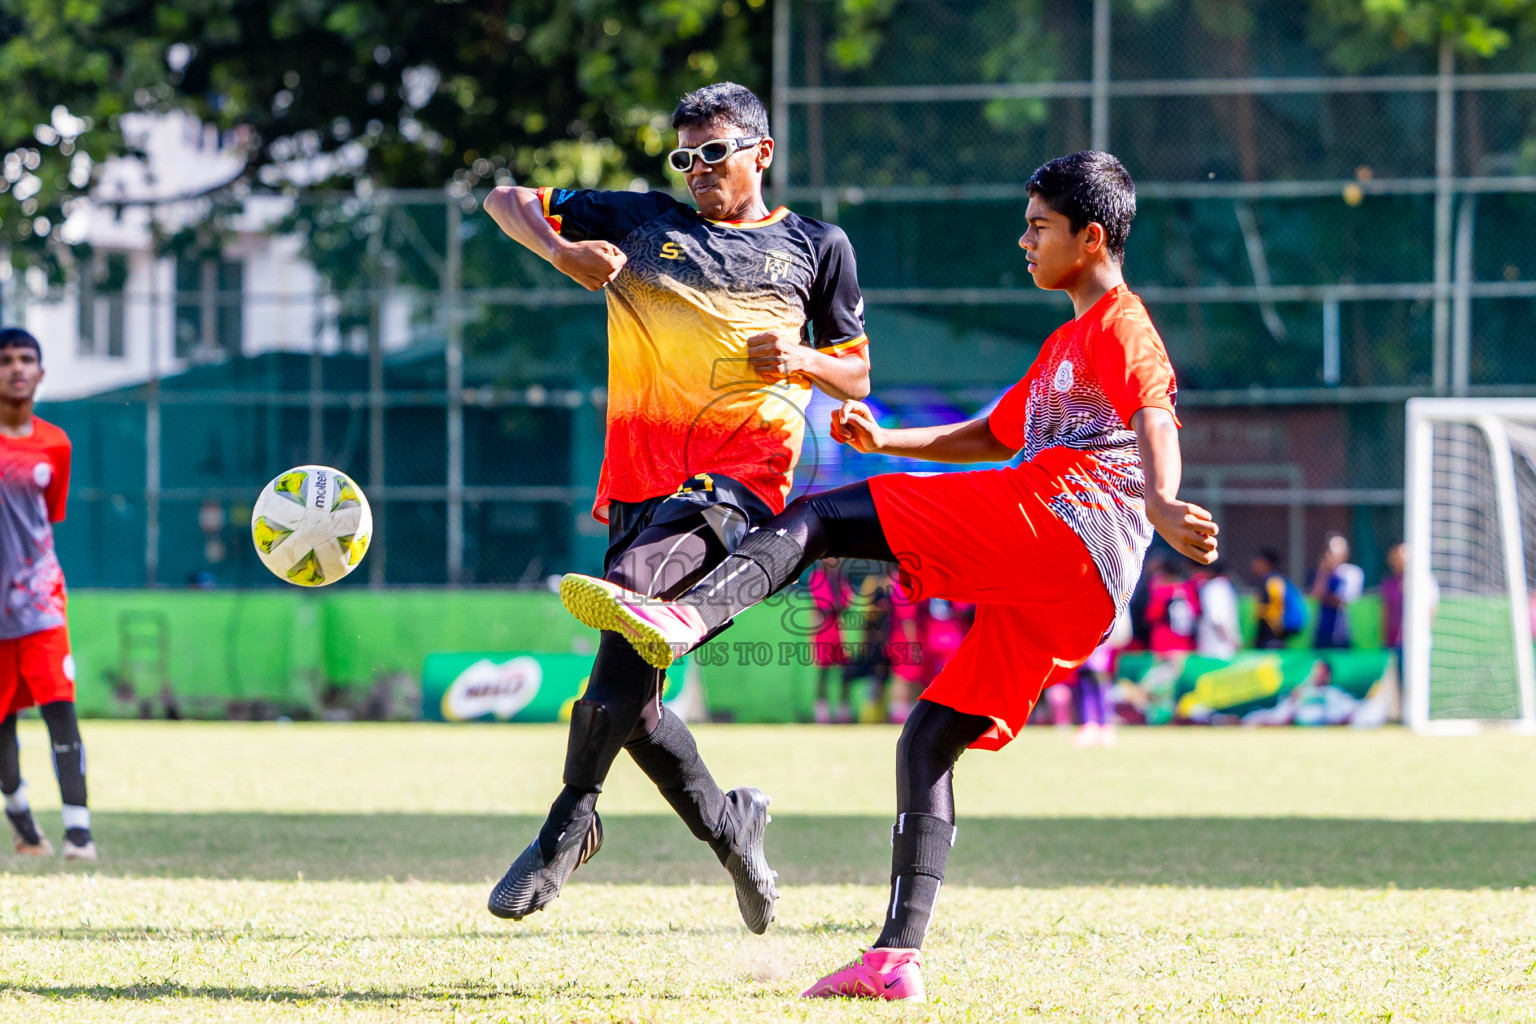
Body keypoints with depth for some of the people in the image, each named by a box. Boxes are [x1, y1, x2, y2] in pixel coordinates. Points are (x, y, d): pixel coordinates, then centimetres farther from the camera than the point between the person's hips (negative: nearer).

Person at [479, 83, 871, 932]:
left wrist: (803, 361, 0)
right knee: (625, 696, -2)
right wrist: (561, 251, 1)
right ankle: (727, 828, 23)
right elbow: (506, 201, 21)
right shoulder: (640, 222, 19)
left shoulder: (816, 248, 18)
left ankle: (571, 819, -25)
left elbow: (855, 376, 22)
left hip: (739, 472, -4)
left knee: (632, 586, -32)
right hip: (642, 472, 4)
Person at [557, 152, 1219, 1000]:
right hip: (1079, 589, 9)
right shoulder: (1064, 347, 35)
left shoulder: (1121, 325, 5)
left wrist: (1159, 502, -34)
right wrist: (886, 442, 32)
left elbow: (1156, 414, -15)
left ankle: (685, 617, -39)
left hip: (1058, 514, -9)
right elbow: (991, 436, 44)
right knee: (929, 740, 10)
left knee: (820, 516, -15)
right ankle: (897, 956, 4)